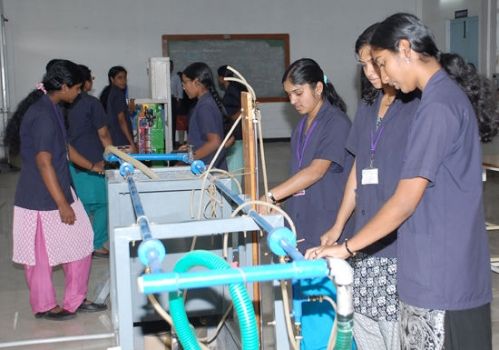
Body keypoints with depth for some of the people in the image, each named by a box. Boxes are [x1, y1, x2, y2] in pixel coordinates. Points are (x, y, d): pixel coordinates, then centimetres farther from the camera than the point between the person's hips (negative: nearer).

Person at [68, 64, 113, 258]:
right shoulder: (91, 103, -11)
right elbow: (103, 134, -9)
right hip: (91, 161, -6)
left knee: (81, 205, 14)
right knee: (102, 203, 6)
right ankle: (97, 245, 8)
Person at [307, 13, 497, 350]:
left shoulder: (438, 105, -19)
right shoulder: (449, 95, 12)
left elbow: (405, 201, -21)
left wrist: (346, 248, -13)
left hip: (442, 278, -9)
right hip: (447, 272, 9)